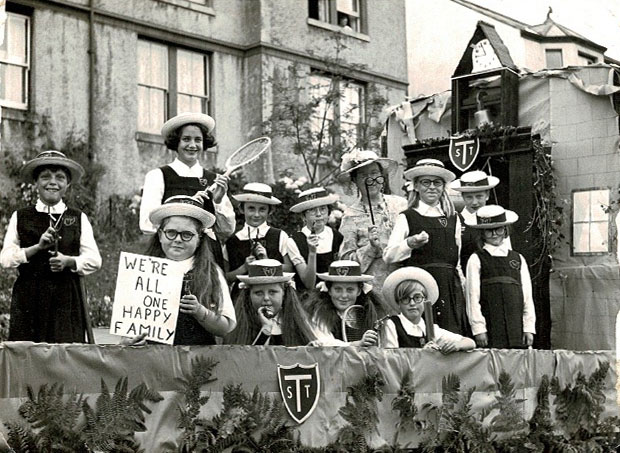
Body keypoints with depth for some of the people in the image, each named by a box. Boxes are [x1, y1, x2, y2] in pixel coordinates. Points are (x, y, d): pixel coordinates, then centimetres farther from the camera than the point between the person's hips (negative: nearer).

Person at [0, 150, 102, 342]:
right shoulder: (20, 217, 11)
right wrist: (37, 247, -11)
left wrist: (68, 261, -13)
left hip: (67, 297, 0)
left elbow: (94, 260, 4)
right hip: (29, 296, 0)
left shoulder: (79, 218, 10)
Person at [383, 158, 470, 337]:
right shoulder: (407, 218, 2)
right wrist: (409, 244, -24)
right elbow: (388, 257, -8)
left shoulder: (453, 219, 14)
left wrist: (463, 287, 15)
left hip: (449, 286, 3)